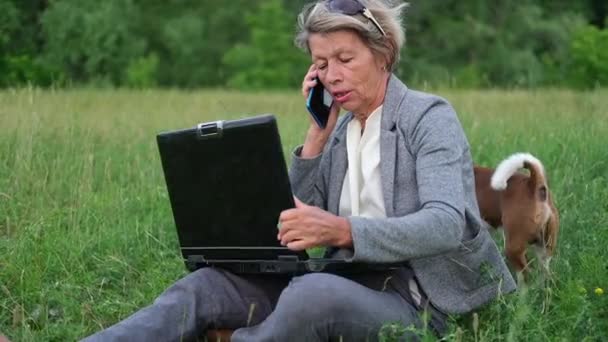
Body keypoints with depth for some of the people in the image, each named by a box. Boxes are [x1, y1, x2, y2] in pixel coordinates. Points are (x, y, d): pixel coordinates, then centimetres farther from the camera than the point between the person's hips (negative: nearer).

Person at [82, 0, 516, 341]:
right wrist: (318, 130, 3)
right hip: (348, 285, 6)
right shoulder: (341, 131, 17)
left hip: (411, 301, -6)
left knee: (313, 292, -38)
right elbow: (294, 217, 8)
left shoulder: (430, 116, -3)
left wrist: (341, 230, -36)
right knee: (207, 286, -15)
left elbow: (446, 224, -20)